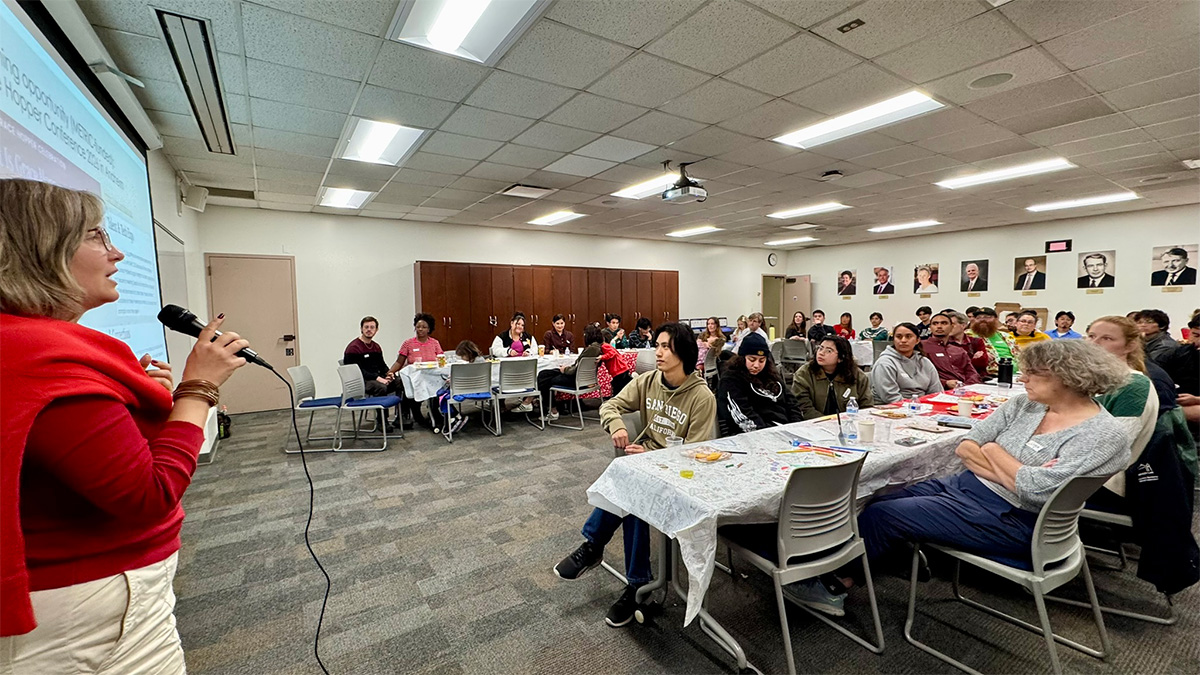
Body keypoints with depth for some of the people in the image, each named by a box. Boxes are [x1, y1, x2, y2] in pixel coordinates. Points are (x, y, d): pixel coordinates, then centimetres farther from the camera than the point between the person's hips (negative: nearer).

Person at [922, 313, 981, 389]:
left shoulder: (959, 350, 28)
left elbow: (972, 373, 19)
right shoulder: (922, 346, 4)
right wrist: (946, 383, -21)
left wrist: (968, 386, -4)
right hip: (944, 390, -6)